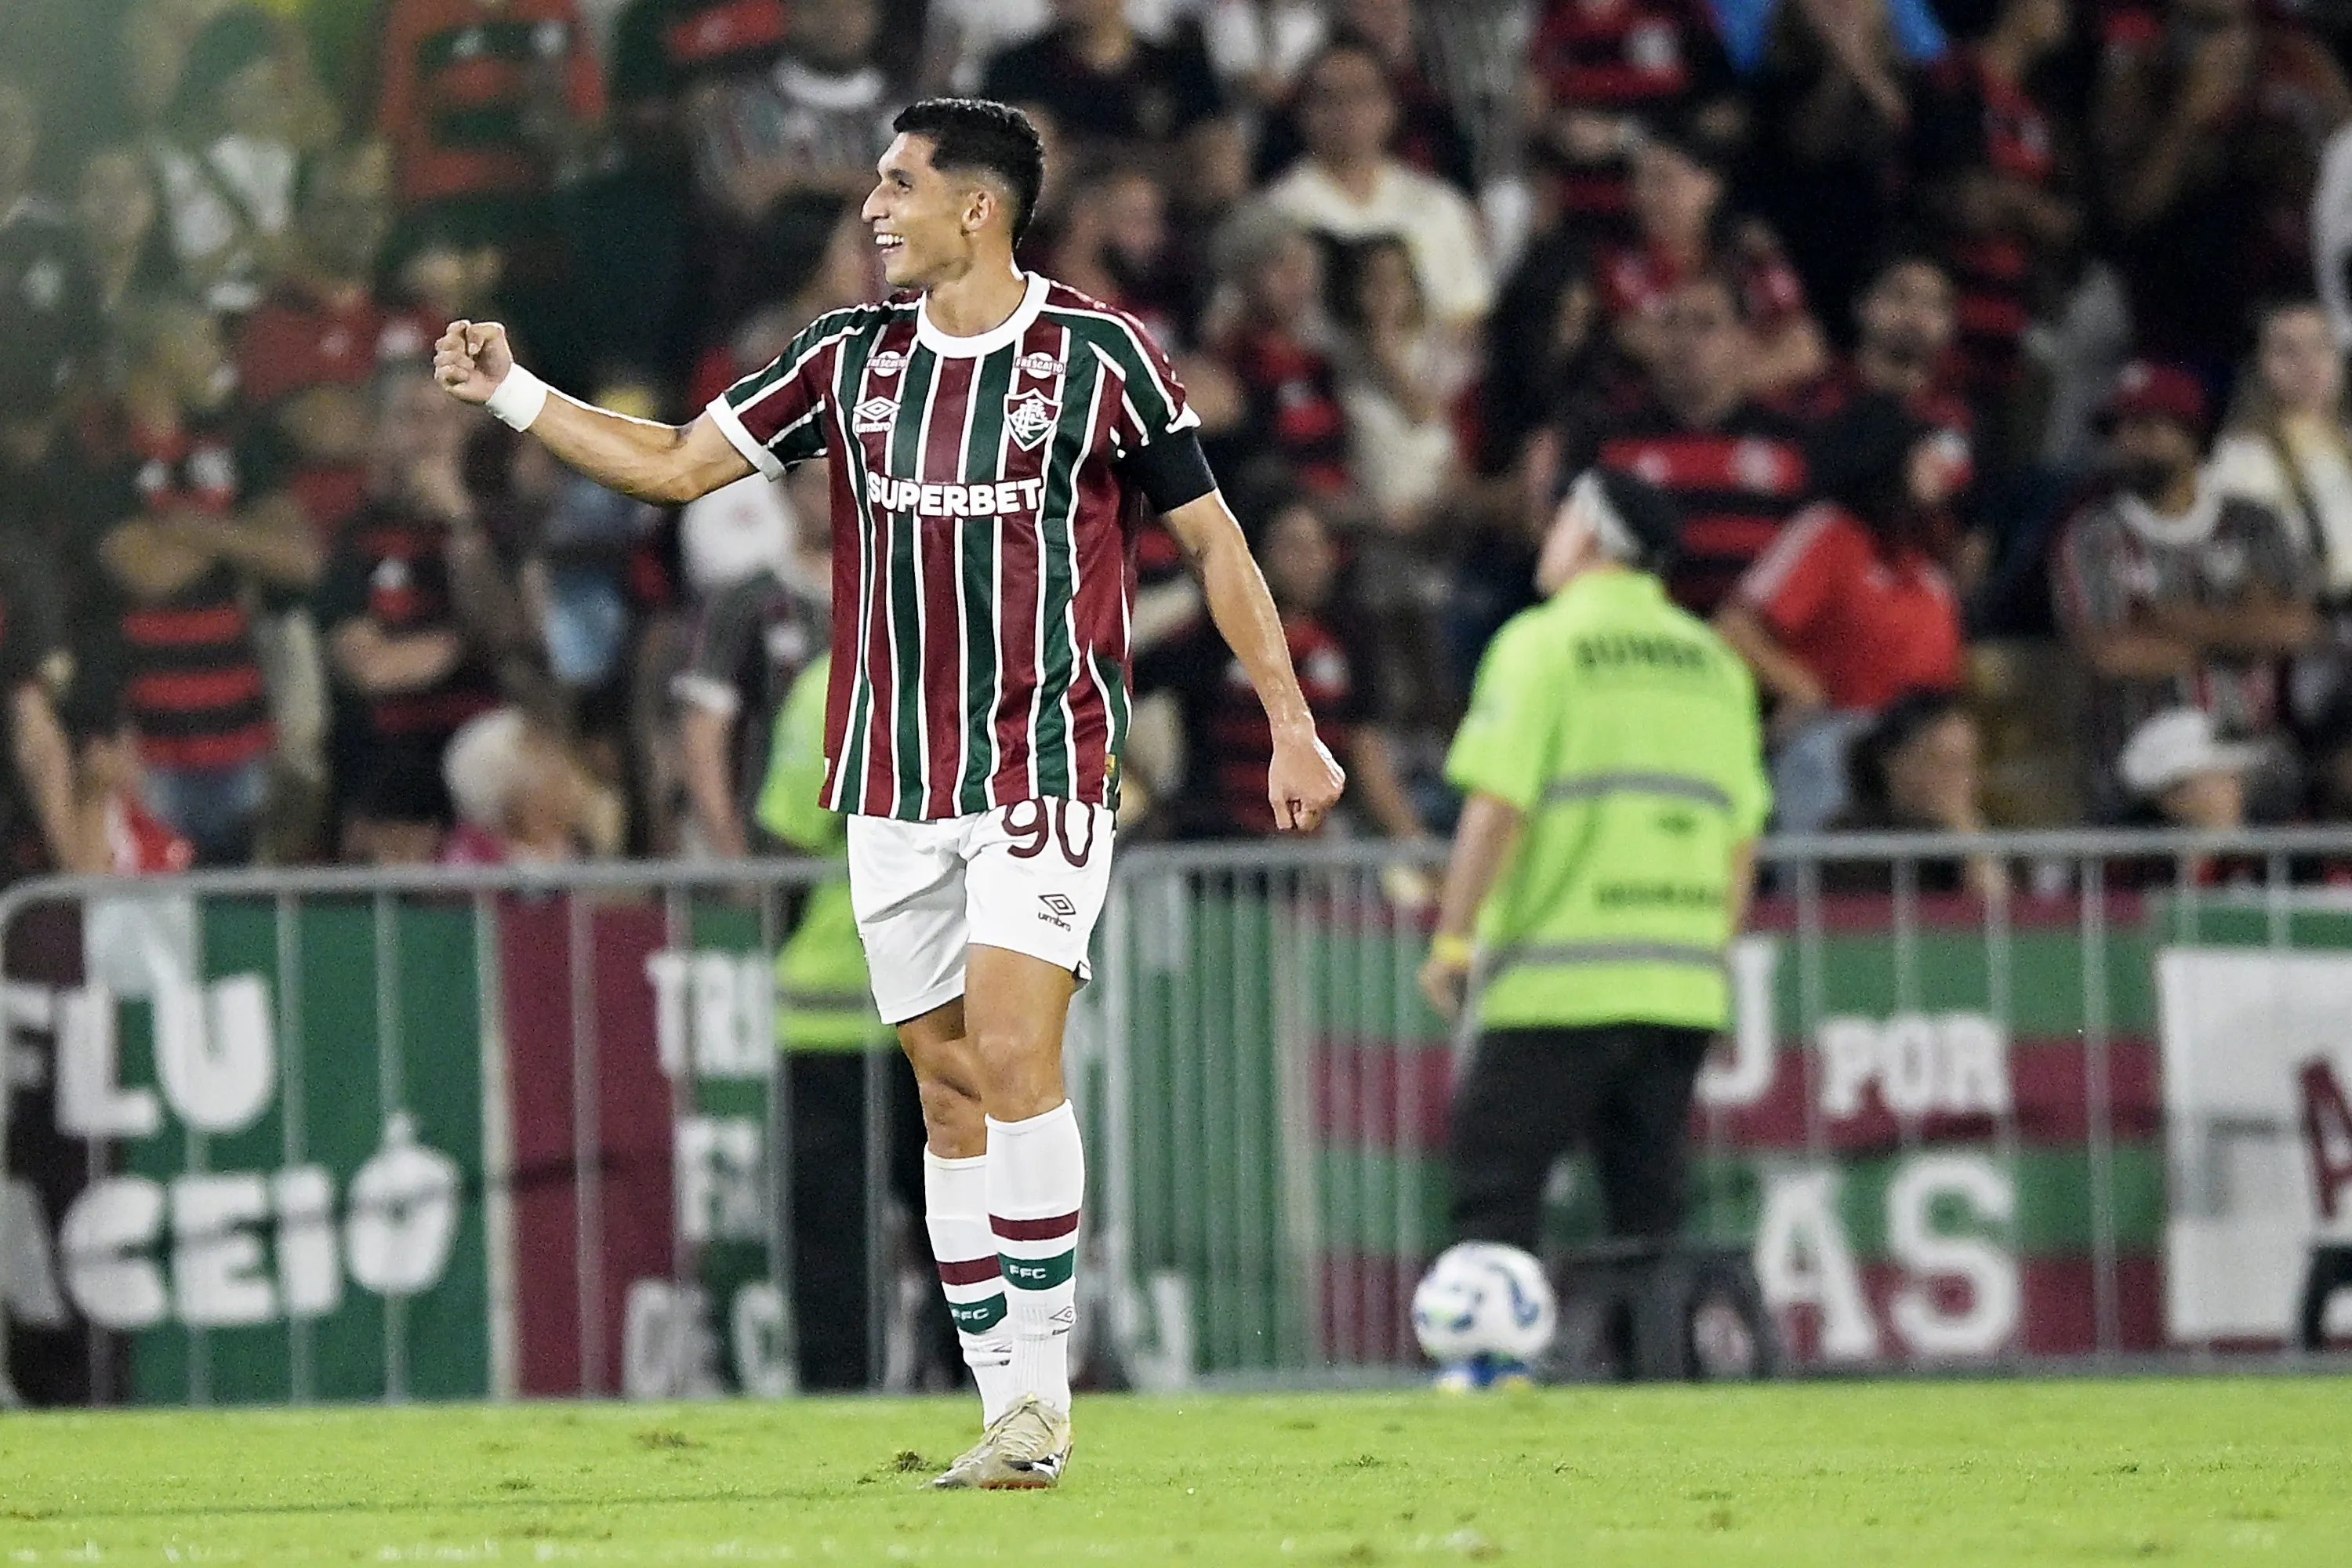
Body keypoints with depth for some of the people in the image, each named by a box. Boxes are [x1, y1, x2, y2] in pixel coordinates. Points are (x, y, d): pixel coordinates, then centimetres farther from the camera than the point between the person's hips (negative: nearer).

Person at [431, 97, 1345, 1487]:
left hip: (1047, 771, -5)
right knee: (950, 1085, 3)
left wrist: (1292, 725, 2)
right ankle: (1014, 1416, 7)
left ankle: (1043, 1388, -12)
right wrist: (512, 392, 6)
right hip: (892, 785, 5)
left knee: (1013, 1055, -18)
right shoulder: (853, 358, 8)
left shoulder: (1098, 355, -4)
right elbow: (678, 464, 15)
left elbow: (1213, 536, 3)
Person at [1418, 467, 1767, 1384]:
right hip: (1682, 981, 6)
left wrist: (1452, 940, -8)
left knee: (1494, 1172, -3)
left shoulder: (1544, 643, -4)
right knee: (1648, 1194, 10)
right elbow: (1743, 832, 15)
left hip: (1561, 979, -6)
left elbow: (1496, 807, -12)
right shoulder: (1713, 660, 14)